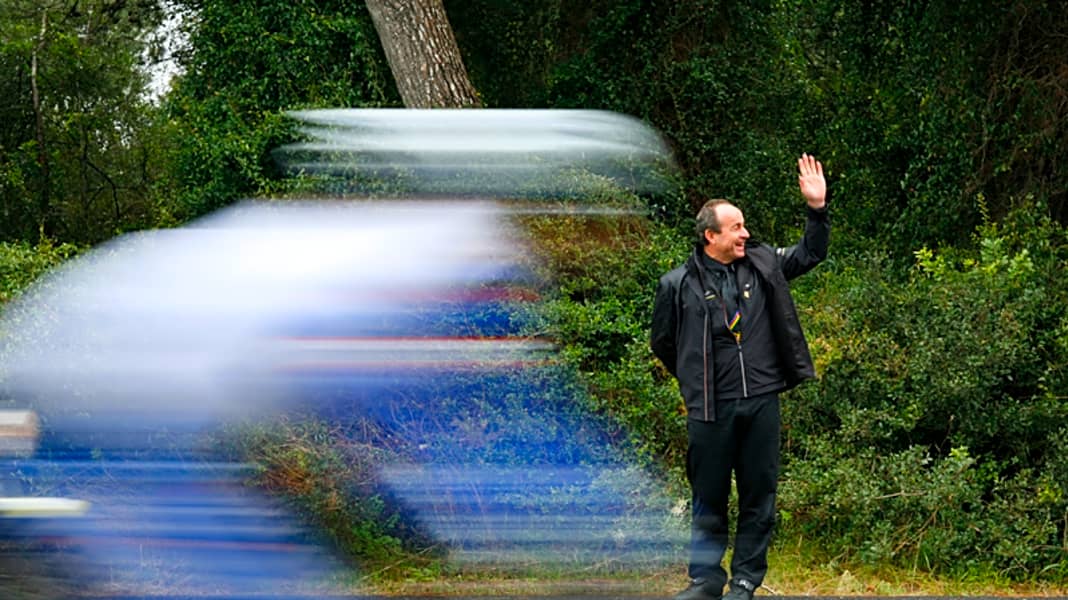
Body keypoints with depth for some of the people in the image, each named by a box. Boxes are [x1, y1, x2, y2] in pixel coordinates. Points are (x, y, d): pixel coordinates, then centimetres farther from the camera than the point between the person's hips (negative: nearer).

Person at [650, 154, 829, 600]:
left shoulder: (762, 264, 6)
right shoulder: (679, 284, -3)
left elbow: (809, 254, 20)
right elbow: (663, 343, 11)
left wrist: (817, 209, 7)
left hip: (761, 401, 3)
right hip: (710, 410, -3)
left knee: (759, 496, 5)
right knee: (708, 497, 5)